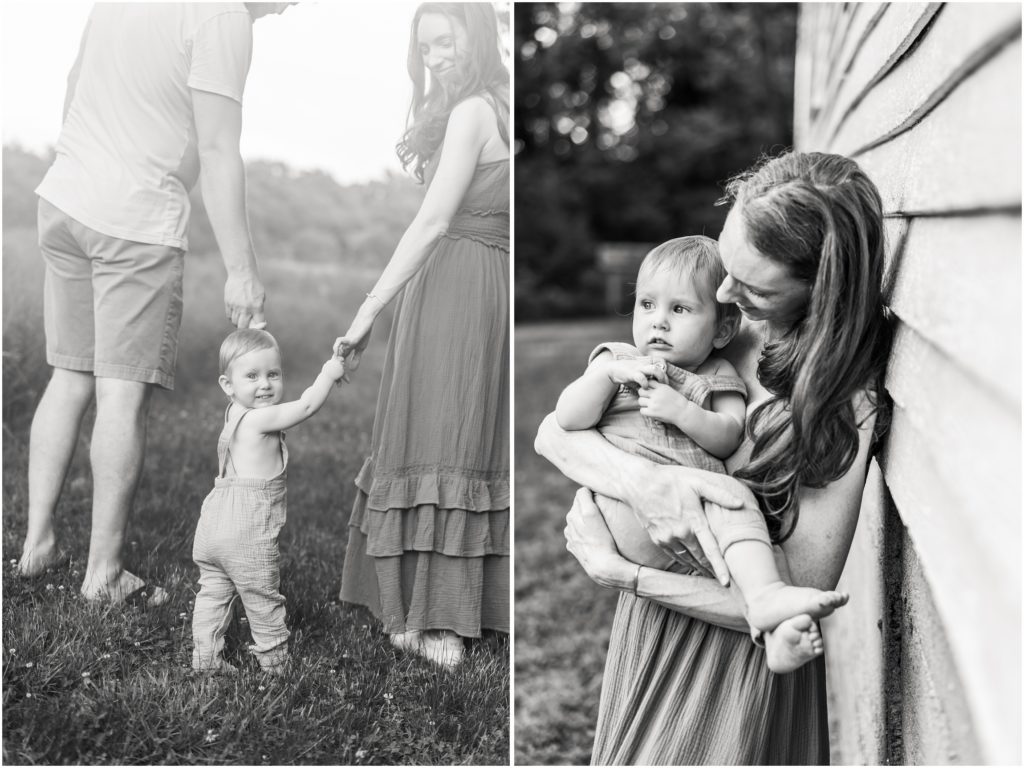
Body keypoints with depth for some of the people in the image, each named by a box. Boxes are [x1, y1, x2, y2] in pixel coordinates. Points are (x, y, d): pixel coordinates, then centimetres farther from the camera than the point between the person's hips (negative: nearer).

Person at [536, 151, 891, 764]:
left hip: (737, 662, -5)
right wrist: (644, 481, -28)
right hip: (649, 631, 5)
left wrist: (616, 571, -19)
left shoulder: (848, 403, -22)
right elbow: (552, 431, -7)